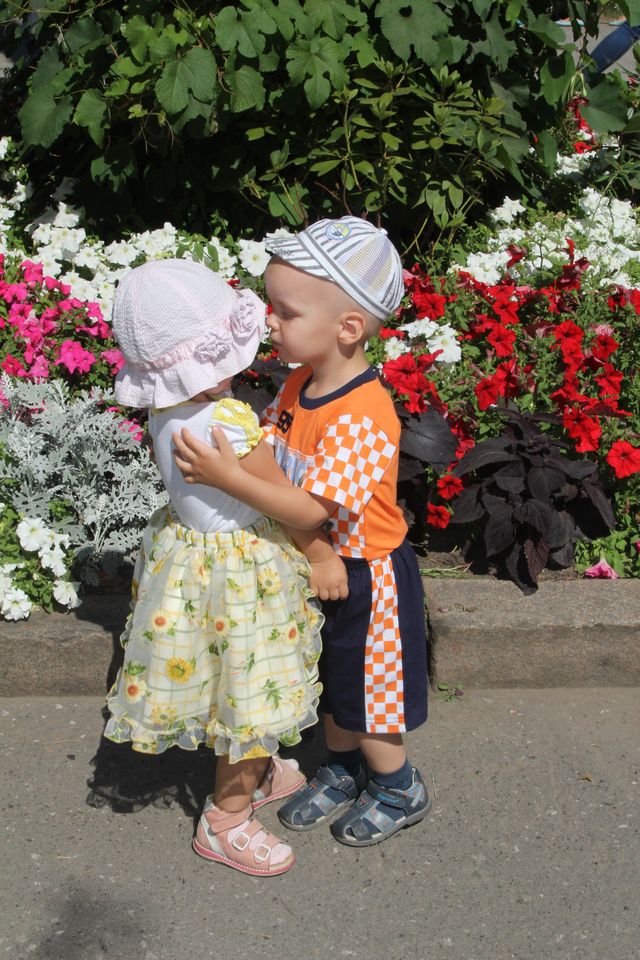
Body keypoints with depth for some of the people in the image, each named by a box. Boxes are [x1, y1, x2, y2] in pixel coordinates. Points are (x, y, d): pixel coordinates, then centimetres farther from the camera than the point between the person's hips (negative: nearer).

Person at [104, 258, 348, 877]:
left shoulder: (167, 410, -7)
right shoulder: (227, 421, -33)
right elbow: (284, 497, -21)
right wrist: (323, 557, -9)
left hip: (190, 547, 9)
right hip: (236, 573, -9)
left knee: (245, 692, 29)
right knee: (247, 698, 11)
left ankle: (258, 773, 51)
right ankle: (226, 819, 29)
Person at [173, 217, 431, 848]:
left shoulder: (363, 417, -32)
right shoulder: (299, 383, -5)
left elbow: (308, 509, -33)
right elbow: (270, 444, 8)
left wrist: (227, 477, -39)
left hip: (365, 576, -8)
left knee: (363, 694, 12)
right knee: (331, 683, 24)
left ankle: (401, 790, 36)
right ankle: (343, 771, 47)